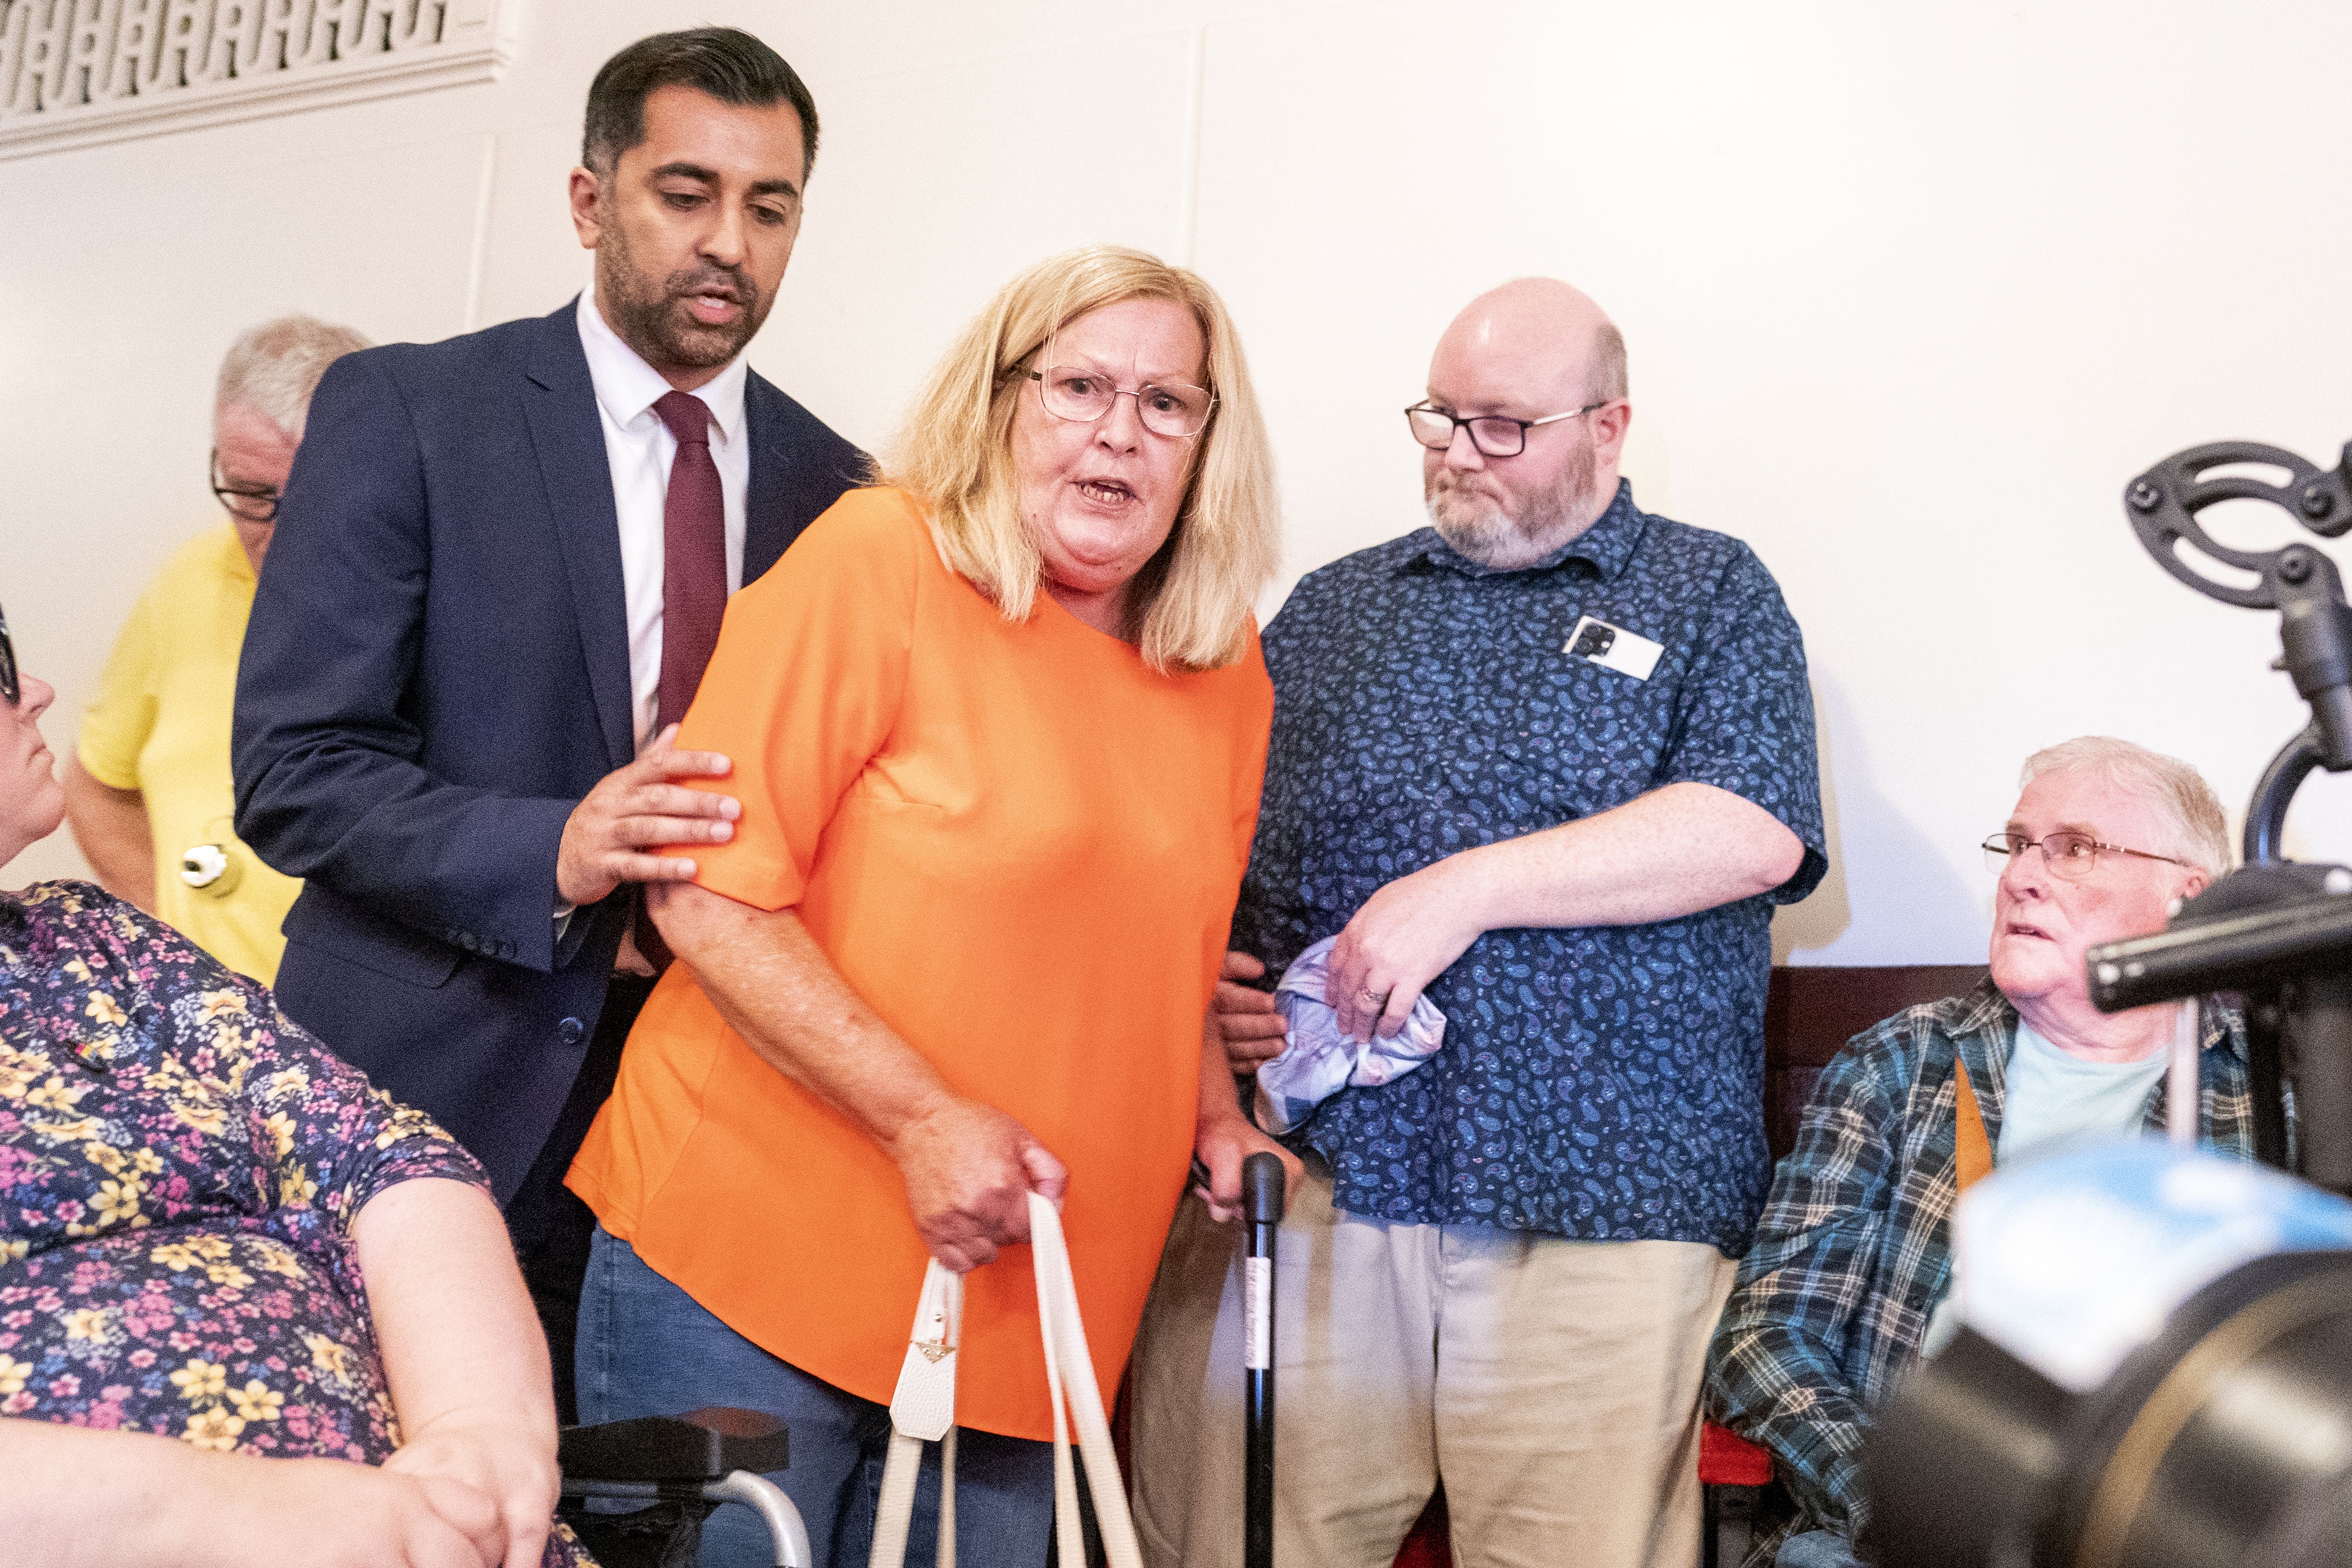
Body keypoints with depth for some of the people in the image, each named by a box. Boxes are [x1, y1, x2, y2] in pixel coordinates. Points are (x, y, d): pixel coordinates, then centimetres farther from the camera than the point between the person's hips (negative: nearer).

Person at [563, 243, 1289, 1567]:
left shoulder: (1226, 671, 8)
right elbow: (709, 895, -15)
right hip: (752, 1273, -5)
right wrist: (924, 1118, -20)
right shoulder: (878, 563, -11)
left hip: (1018, 1308, 6)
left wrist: (1211, 1109, 6)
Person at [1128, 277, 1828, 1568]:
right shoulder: (1333, 605, 20)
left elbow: (1756, 832, -8)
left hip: (1597, 1197, -2)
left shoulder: (1711, 594, 9)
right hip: (1304, 1170, 3)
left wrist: (1467, 889, -13)